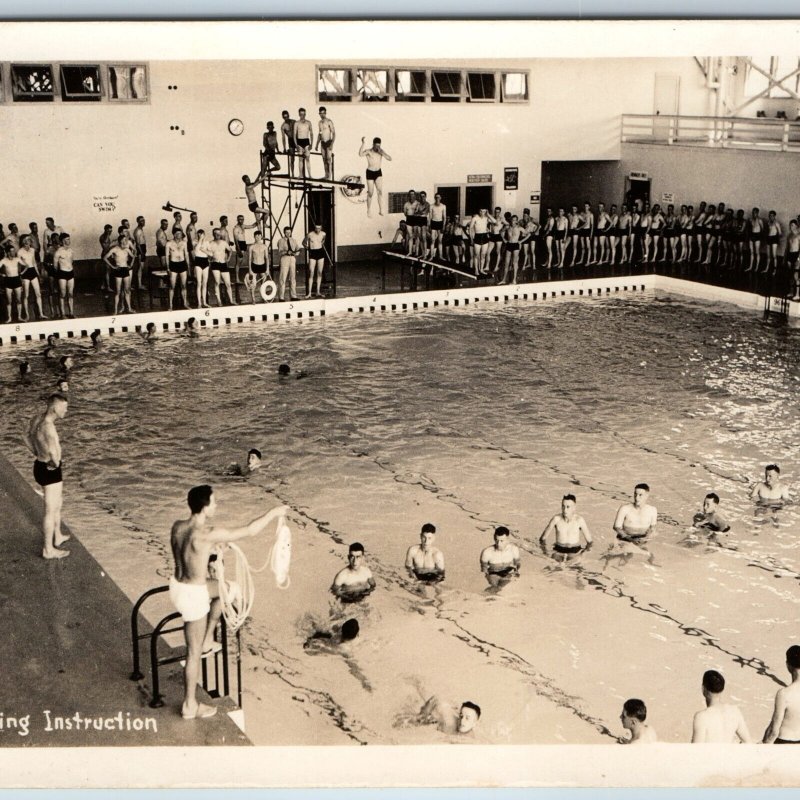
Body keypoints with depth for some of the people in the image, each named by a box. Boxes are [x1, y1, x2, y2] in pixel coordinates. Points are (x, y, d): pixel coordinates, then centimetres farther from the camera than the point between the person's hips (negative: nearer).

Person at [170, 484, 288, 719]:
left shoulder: (177, 527, -7)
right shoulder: (208, 534, -29)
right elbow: (250, 530, -21)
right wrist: (273, 513, -8)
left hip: (177, 585, 8)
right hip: (193, 596, -8)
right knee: (194, 653, 9)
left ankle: (207, 641, 34)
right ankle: (190, 706, 24)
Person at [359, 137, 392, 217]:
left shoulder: (381, 151, -2)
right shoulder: (368, 151, -14)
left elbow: (390, 159, -11)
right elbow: (360, 154, -35)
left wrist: (382, 153, -22)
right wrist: (363, 143, -41)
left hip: (378, 172, 3)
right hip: (370, 173, -3)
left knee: (380, 190, -16)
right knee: (370, 193, 2)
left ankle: (381, 210, -18)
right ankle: (369, 211, 22)